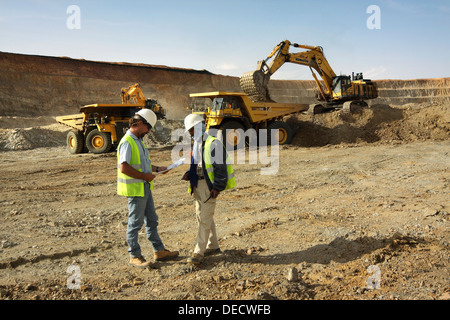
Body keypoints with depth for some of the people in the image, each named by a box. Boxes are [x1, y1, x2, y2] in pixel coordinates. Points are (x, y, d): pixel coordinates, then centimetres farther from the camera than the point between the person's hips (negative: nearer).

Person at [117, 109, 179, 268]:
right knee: (135, 223, 1)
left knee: (151, 220, 15)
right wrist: (145, 176, -19)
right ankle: (134, 256, 14)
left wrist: (157, 169, 13)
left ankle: (159, 251, 25)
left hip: (144, 187, 10)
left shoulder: (138, 140, 14)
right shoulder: (127, 142, -17)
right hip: (134, 189, -10)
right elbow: (124, 167, -27)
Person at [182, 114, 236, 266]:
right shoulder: (197, 143, 14)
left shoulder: (213, 144, -15)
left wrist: (217, 187, -19)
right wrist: (189, 174, 5)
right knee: (201, 216, 16)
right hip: (197, 184, 10)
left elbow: (220, 167, -17)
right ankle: (213, 246, 29)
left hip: (208, 185, -10)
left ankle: (199, 252, -2)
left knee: (205, 218, -7)